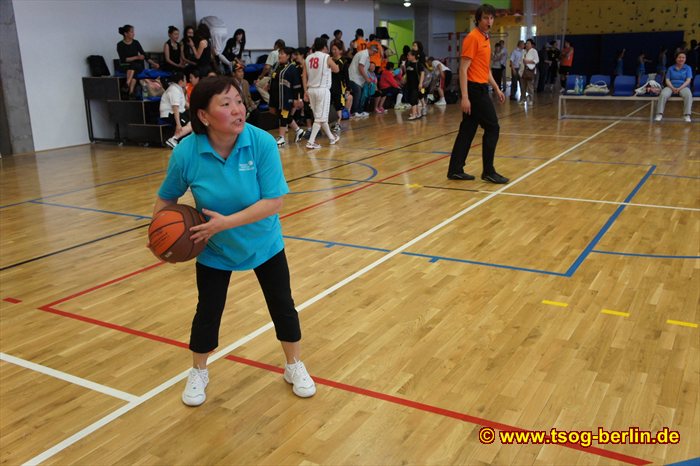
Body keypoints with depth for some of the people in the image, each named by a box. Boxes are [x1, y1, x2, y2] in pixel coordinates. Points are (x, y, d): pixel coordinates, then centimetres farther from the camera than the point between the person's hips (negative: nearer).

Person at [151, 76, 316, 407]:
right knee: (208, 312, 10)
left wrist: (227, 222, -33)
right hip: (213, 249, 0)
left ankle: (294, 367, 34)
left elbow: (273, 201, -28)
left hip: (263, 243, 0)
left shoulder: (262, 143, -26)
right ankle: (198, 373, 37)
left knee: (282, 305, 10)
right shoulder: (186, 152, -23)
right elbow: (166, 199, -5)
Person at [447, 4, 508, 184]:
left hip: (480, 89, 9)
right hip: (475, 90, -9)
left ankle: (455, 170, 12)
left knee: (467, 130, 8)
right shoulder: (472, 38, -13)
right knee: (492, 128, -5)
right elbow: (463, 69, -18)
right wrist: (464, 97, -24)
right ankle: (488, 171, 2)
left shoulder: (486, 39, 16)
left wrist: (496, 88, 22)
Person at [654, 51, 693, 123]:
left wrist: (680, 88, -18)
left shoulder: (688, 68, 8)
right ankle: (660, 114, -32)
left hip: (683, 87, -1)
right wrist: (673, 88, -16)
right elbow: (667, 80, 3)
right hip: (671, 87, 1)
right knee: (663, 94, -34)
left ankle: (687, 115, -35)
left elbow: (688, 80, -2)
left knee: (688, 95, -36)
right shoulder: (670, 68, 11)